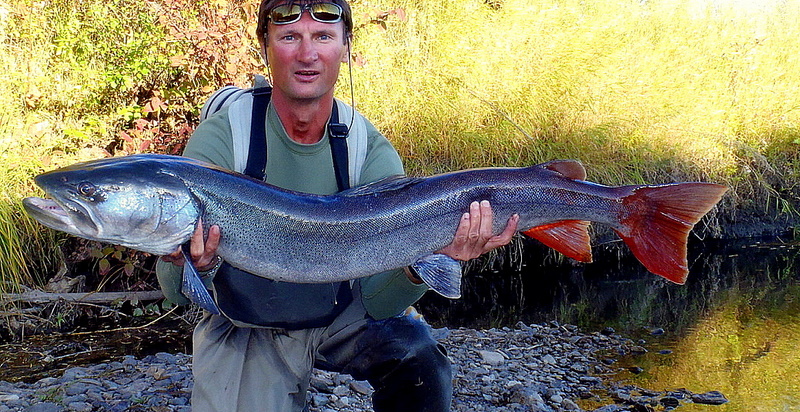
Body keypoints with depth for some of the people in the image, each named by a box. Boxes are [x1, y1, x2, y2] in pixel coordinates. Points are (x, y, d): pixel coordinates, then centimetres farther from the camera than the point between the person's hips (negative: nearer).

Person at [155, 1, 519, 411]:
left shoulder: (372, 151, -14)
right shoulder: (217, 141, -19)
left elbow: (377, 302, -18)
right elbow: (177, 291, -19)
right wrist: (198, 266, -43)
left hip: (339, 312, 0)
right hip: (246, 327, 0)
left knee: (418, 356, -24)